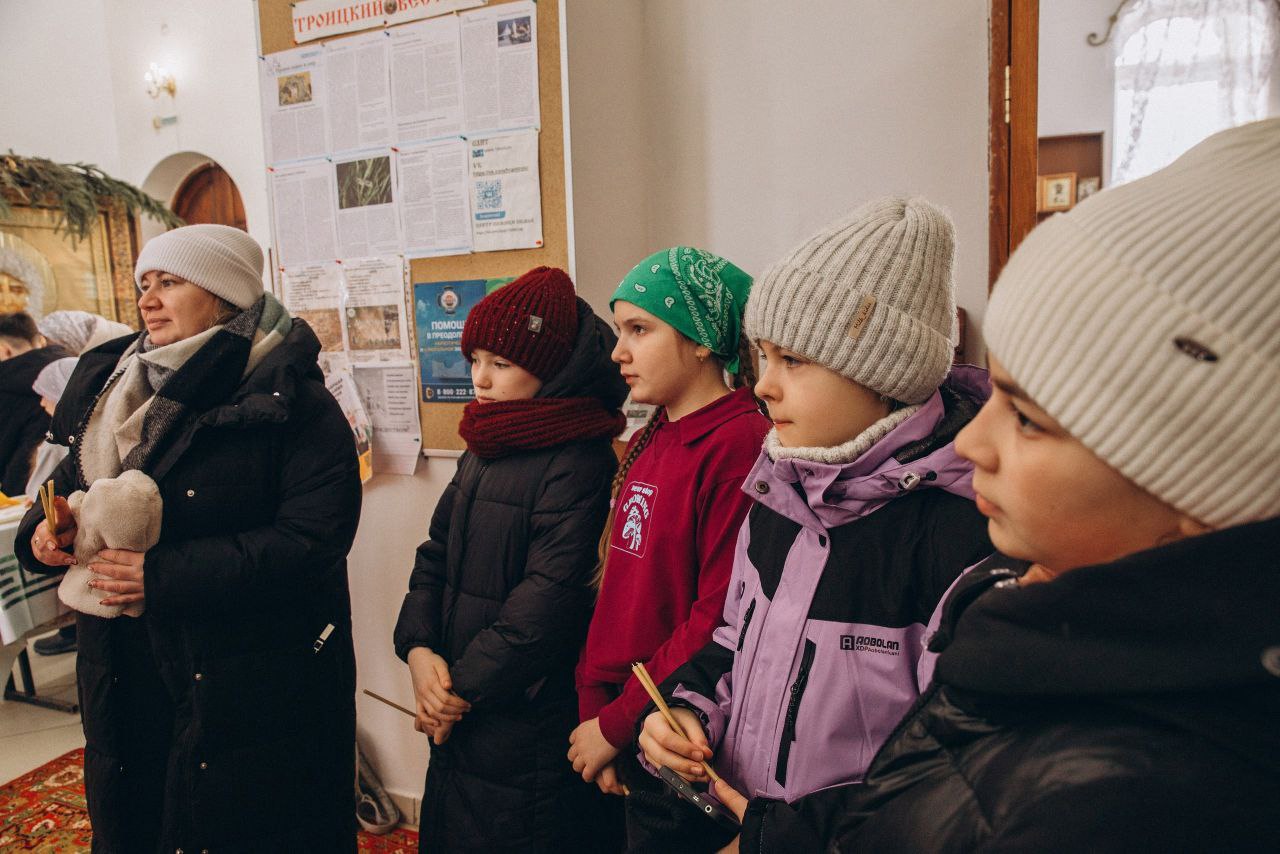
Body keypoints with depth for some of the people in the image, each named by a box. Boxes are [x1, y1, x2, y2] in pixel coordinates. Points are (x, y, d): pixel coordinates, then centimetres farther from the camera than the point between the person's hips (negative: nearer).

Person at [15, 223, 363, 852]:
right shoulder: (109, 388, 7)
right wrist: (45, 530, -4)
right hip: (127, 677, 6)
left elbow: (315, 537, -22)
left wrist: (166, 575, -24)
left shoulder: (292, 401, -15)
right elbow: (72, 484, 19)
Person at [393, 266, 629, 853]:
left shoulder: (579, 463, -19)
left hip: (526, 724, -8)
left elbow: (549, 600, -23)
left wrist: (464, 688, -15)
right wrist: (418, 647, -6)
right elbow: (437, 554, 10)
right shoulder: (482, 453, 10)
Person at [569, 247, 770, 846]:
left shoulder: (740, 443, -19)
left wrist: (617, 723, -14)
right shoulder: (646, 445, 7)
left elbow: (721, 619, -22)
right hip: (615, 716, 7)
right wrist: (592, 708, -1)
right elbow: (616, 587, 8)